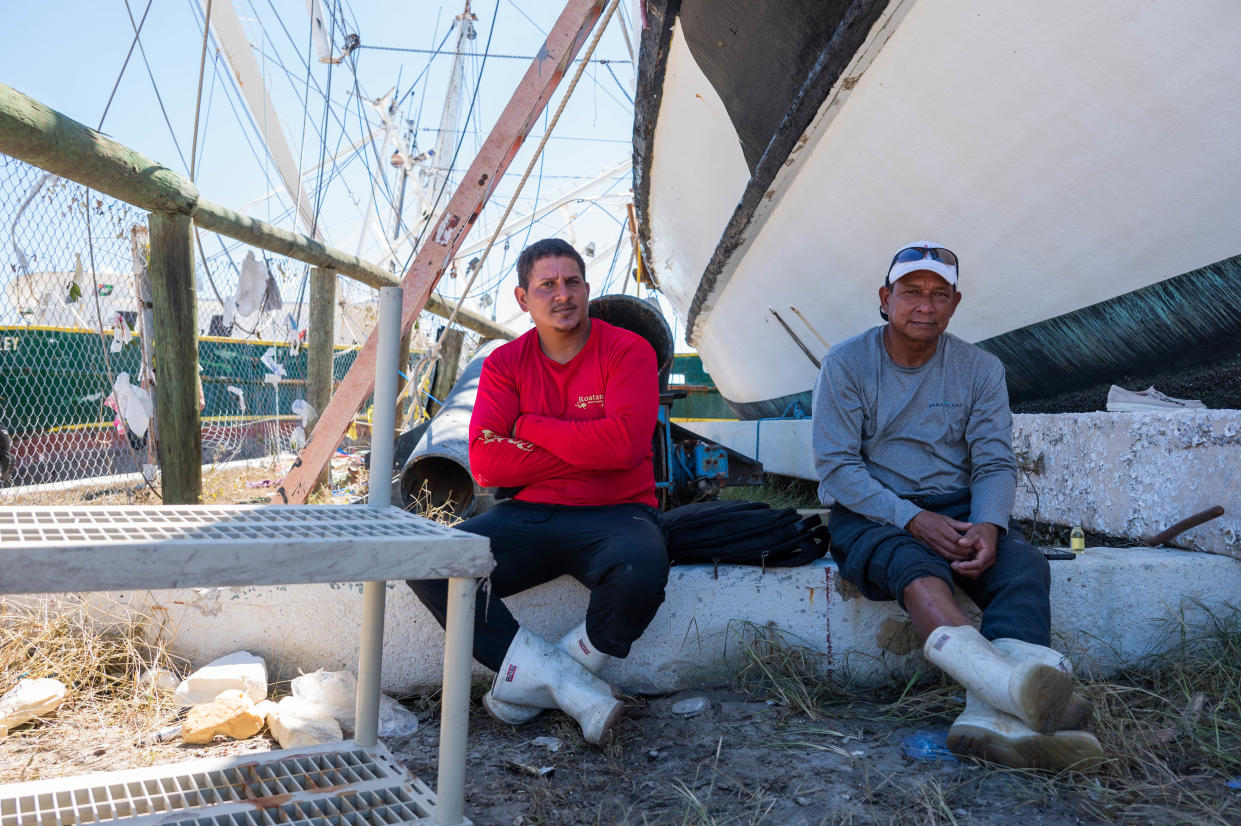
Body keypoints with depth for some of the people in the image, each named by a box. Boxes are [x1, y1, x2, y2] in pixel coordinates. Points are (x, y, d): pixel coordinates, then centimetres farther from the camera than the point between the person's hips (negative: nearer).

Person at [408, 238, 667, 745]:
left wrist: (529, 425, -10)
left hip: (614, 515, -3)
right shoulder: (505, 363, 5)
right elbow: (484, 462, -8)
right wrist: (586, 450, -13)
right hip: (530, 516, 3)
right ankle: (574, 689, -19)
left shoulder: (628, 351, -3)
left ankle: (536, 682, -10)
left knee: (641, 570, -38)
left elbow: (625, 443, -20)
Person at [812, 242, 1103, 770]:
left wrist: (987, 525, -20)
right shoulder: (846, 364, -2)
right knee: (919, 570, -36)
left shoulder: (980, 369, 7)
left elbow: (995, 464, 3)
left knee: (1025, 567, -28)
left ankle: (992, 714, -51)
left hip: (956, 509, 3)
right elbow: (836, 467, -8)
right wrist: (912, 519, -21)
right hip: (870, 514, -3)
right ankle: (1014, 685, -62)